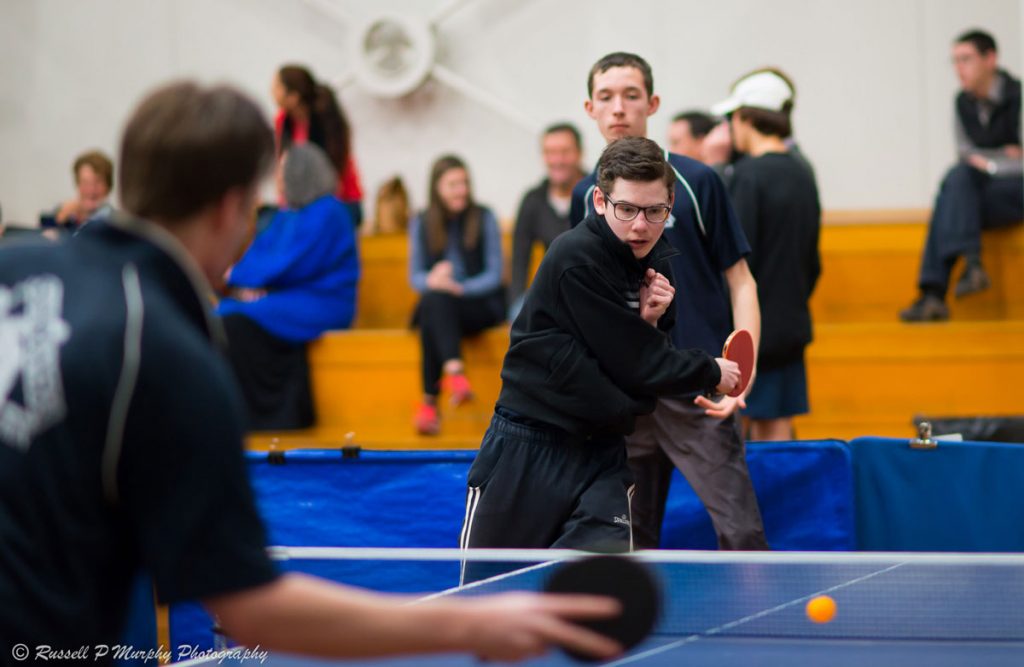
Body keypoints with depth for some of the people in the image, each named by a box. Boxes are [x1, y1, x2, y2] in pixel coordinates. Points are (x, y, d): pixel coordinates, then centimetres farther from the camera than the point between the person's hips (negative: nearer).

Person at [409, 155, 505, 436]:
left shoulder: (484, 218, 0)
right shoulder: (421, 224, 8)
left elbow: (494, 275, -5)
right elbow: (415, 276, 4)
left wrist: (458, 288, -21)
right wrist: (432, 280, -21)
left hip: (480, 304, -3)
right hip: (437, 306, 3)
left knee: (431, 319, -34)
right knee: (433, 300, -35)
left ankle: (429, 401, -43)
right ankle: (455, 370, -52)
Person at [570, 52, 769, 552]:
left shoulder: (695, 182, -2)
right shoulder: (586, 196, 9)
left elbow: (740, 280, 0)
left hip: (699, 395, -4)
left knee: (740, 534, -11)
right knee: (631, 541, 8)